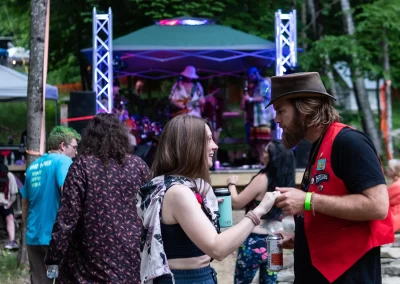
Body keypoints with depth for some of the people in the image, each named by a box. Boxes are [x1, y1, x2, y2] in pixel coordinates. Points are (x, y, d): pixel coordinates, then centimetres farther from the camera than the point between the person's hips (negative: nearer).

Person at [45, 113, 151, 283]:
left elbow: (67, 216, -10)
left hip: (94, 259, -3)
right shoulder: (138, 165, 5)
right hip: (133, 258, 3)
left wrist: (53, 257, -5)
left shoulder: (82, 166, -6)